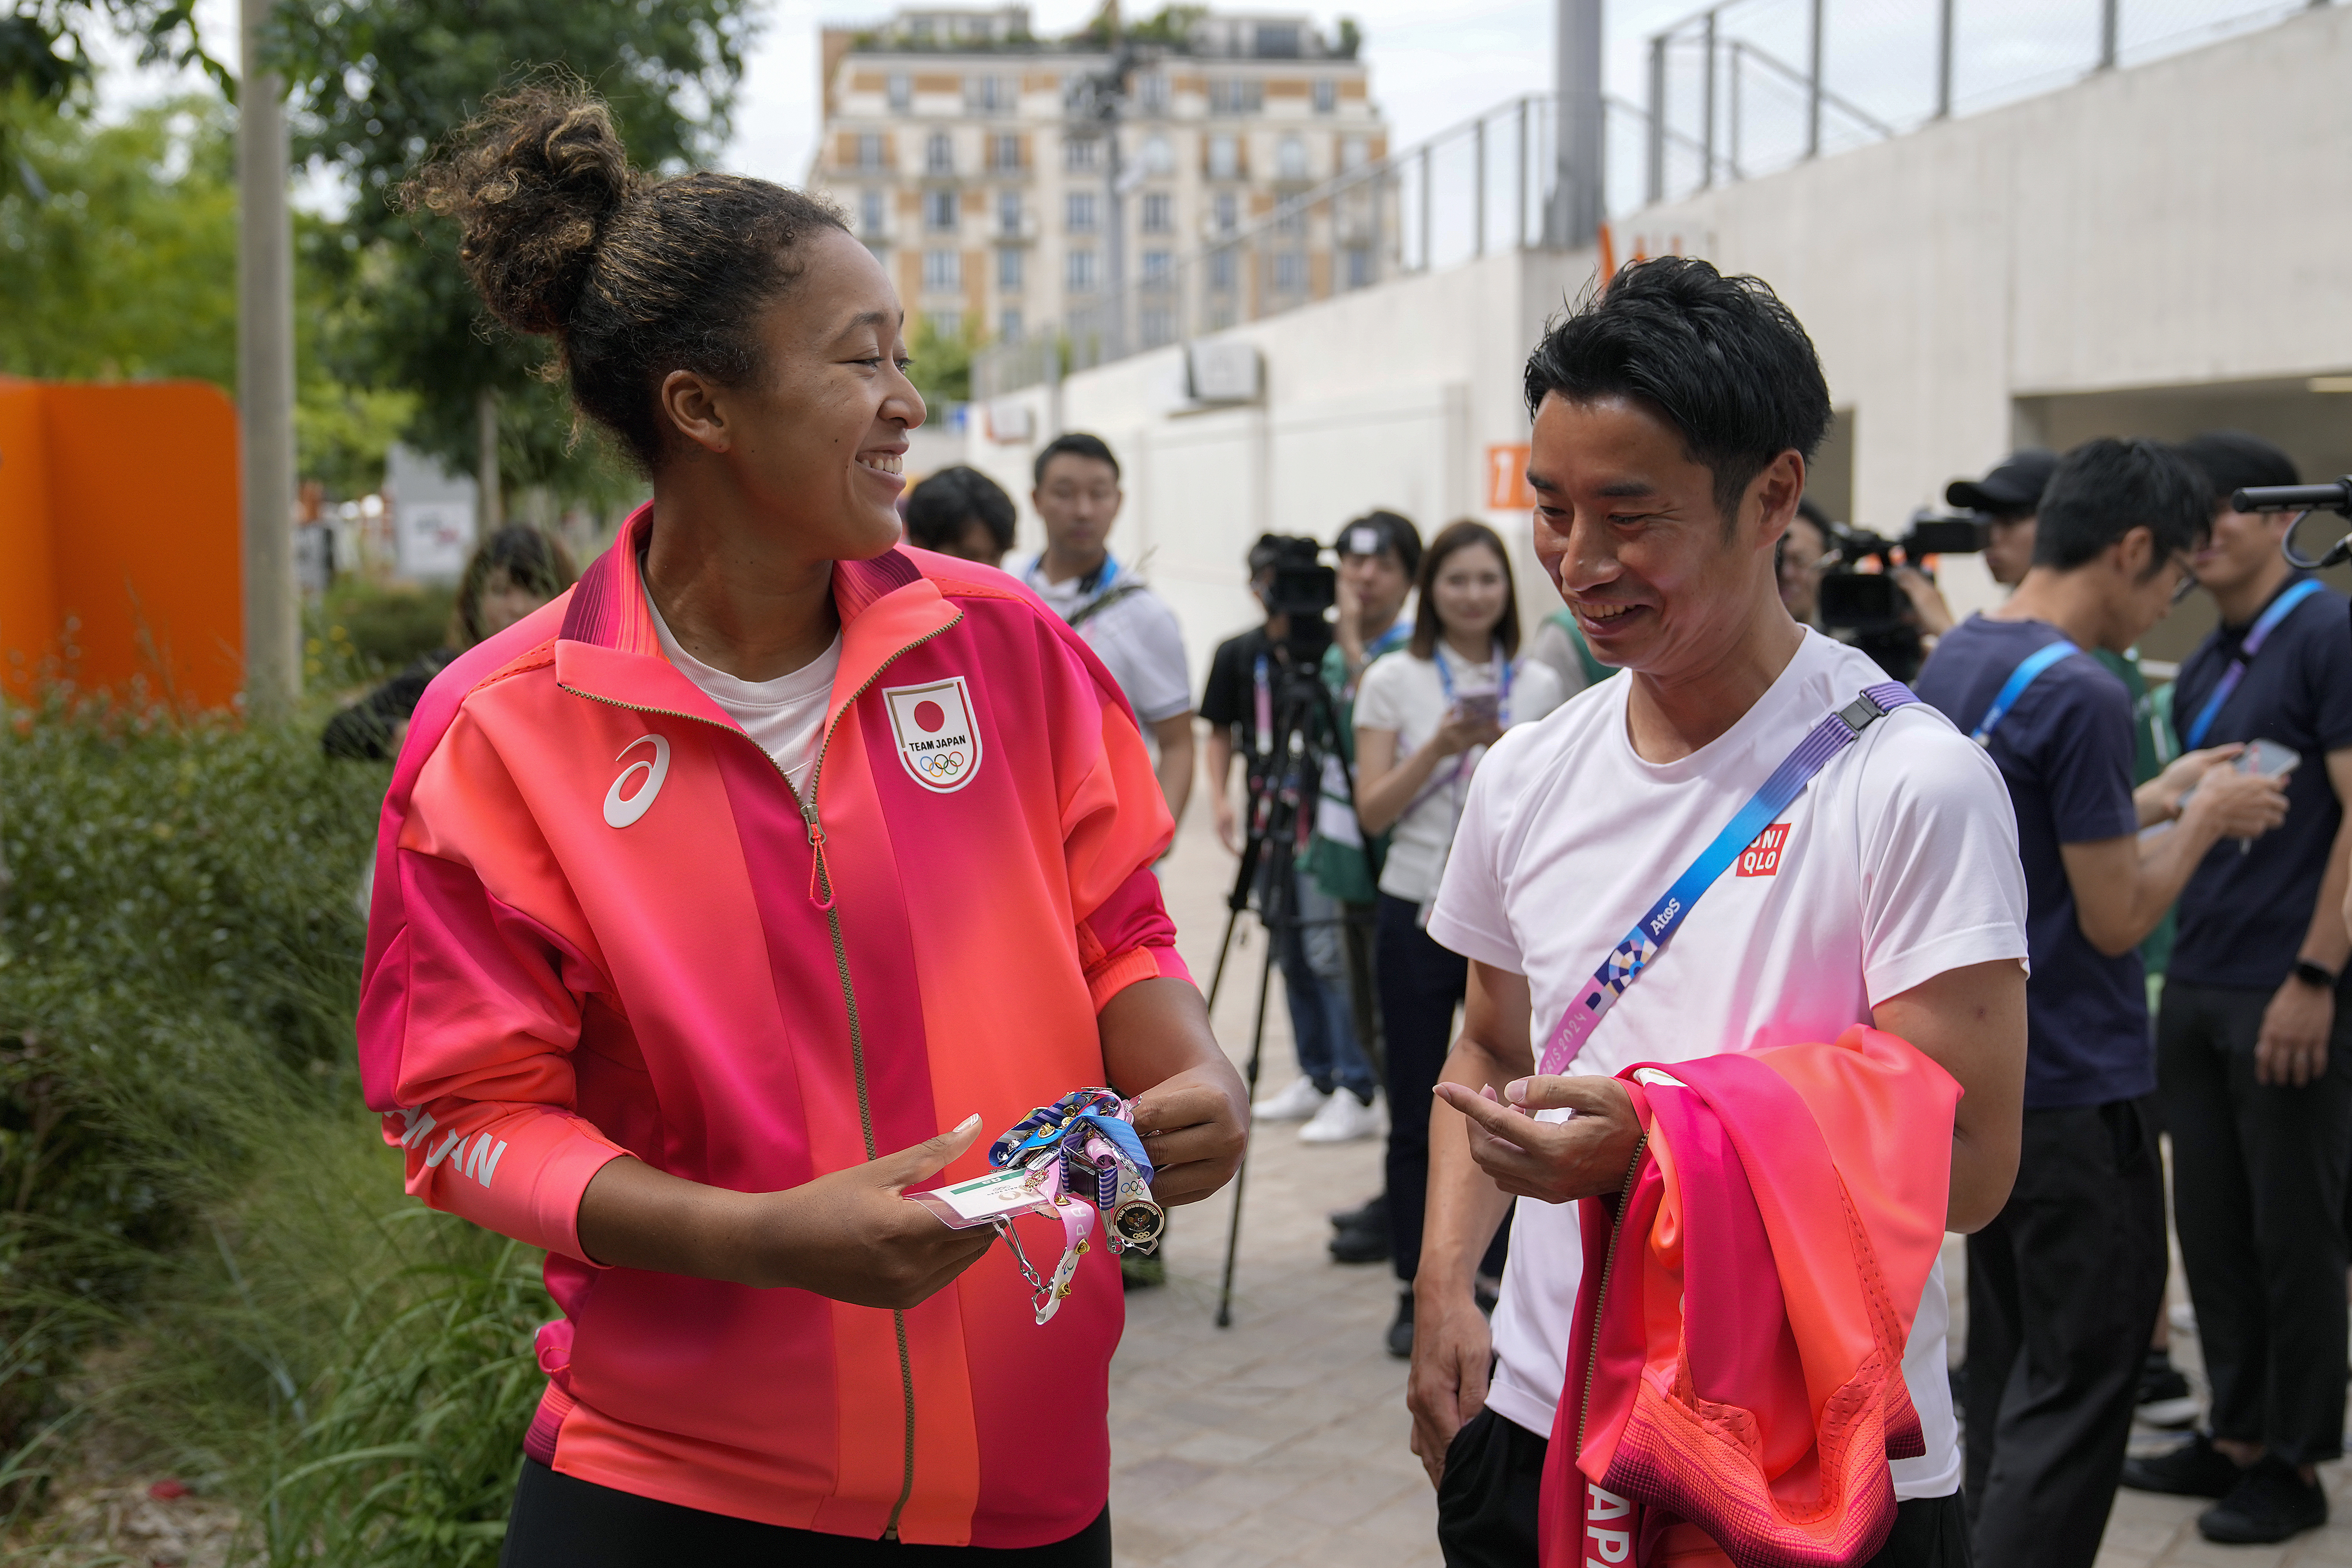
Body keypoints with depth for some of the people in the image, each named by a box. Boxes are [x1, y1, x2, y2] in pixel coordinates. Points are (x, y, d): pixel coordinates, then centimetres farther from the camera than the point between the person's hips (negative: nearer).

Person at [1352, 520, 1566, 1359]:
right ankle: (1416, 1293, 13)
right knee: (1416, 1116, 3)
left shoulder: (1539, 686, 5)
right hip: (1421, 915, -1)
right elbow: (1374, 811, -4)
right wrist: (1441, 746, -17)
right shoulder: (1393, 680, 0)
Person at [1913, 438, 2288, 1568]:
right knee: (2075, 1398, -2)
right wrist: (2203, 820, -2)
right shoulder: (2079, 694, -19)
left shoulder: (1948, 664, 8)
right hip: (2076, 1095, -9)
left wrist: (2157, 799, 16)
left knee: (2010, 1372, 18)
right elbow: (2116, 918, -17)